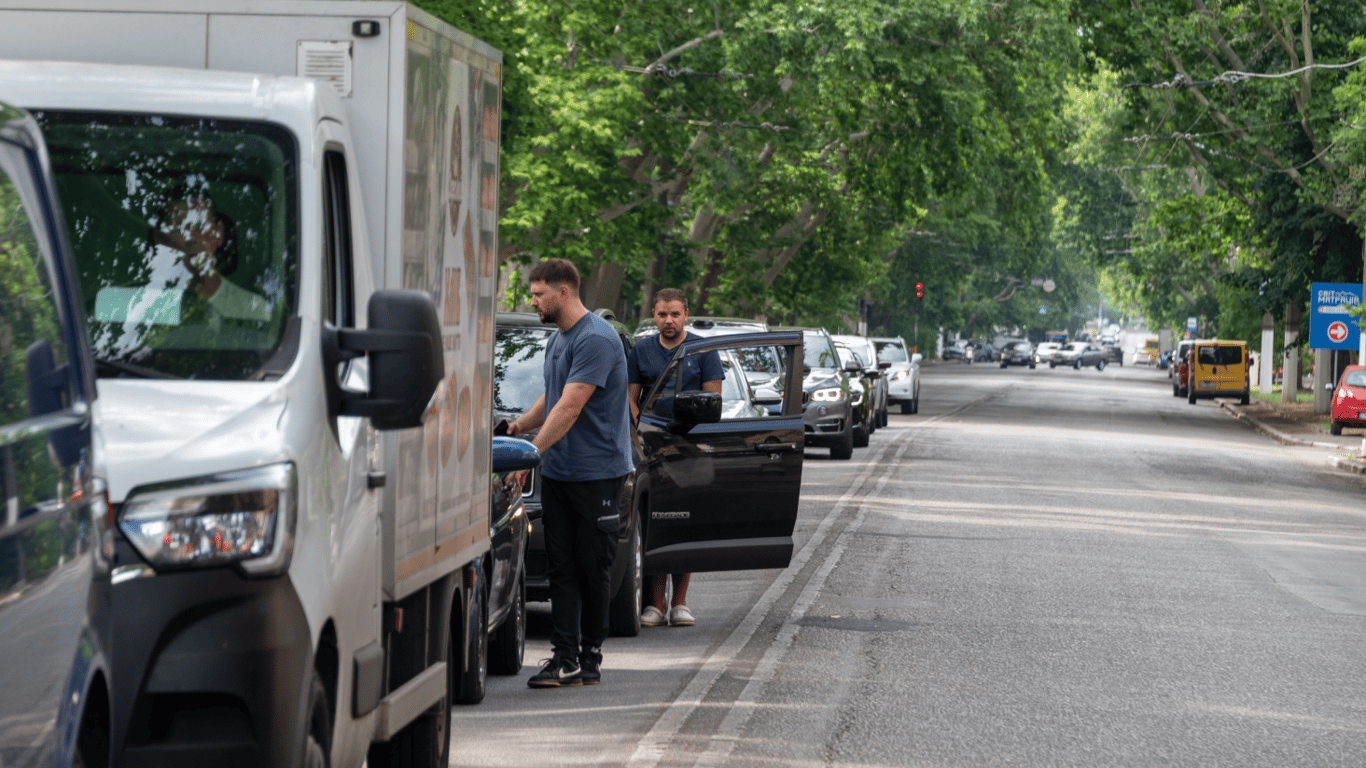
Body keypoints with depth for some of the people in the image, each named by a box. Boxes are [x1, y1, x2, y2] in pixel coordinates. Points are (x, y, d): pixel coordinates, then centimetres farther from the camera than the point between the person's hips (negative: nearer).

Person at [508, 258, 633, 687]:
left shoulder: (596, 339, -16)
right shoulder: (556, 340, 15)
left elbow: (570, 408, -21)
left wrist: (531, 453, -23)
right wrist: (516, 428, 15)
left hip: (597, 473, -8)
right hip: (557, 473, 8)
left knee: (593, 570, 1)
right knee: (561, 569, 2)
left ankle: (590, 656, 9)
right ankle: (565, 658, 1)